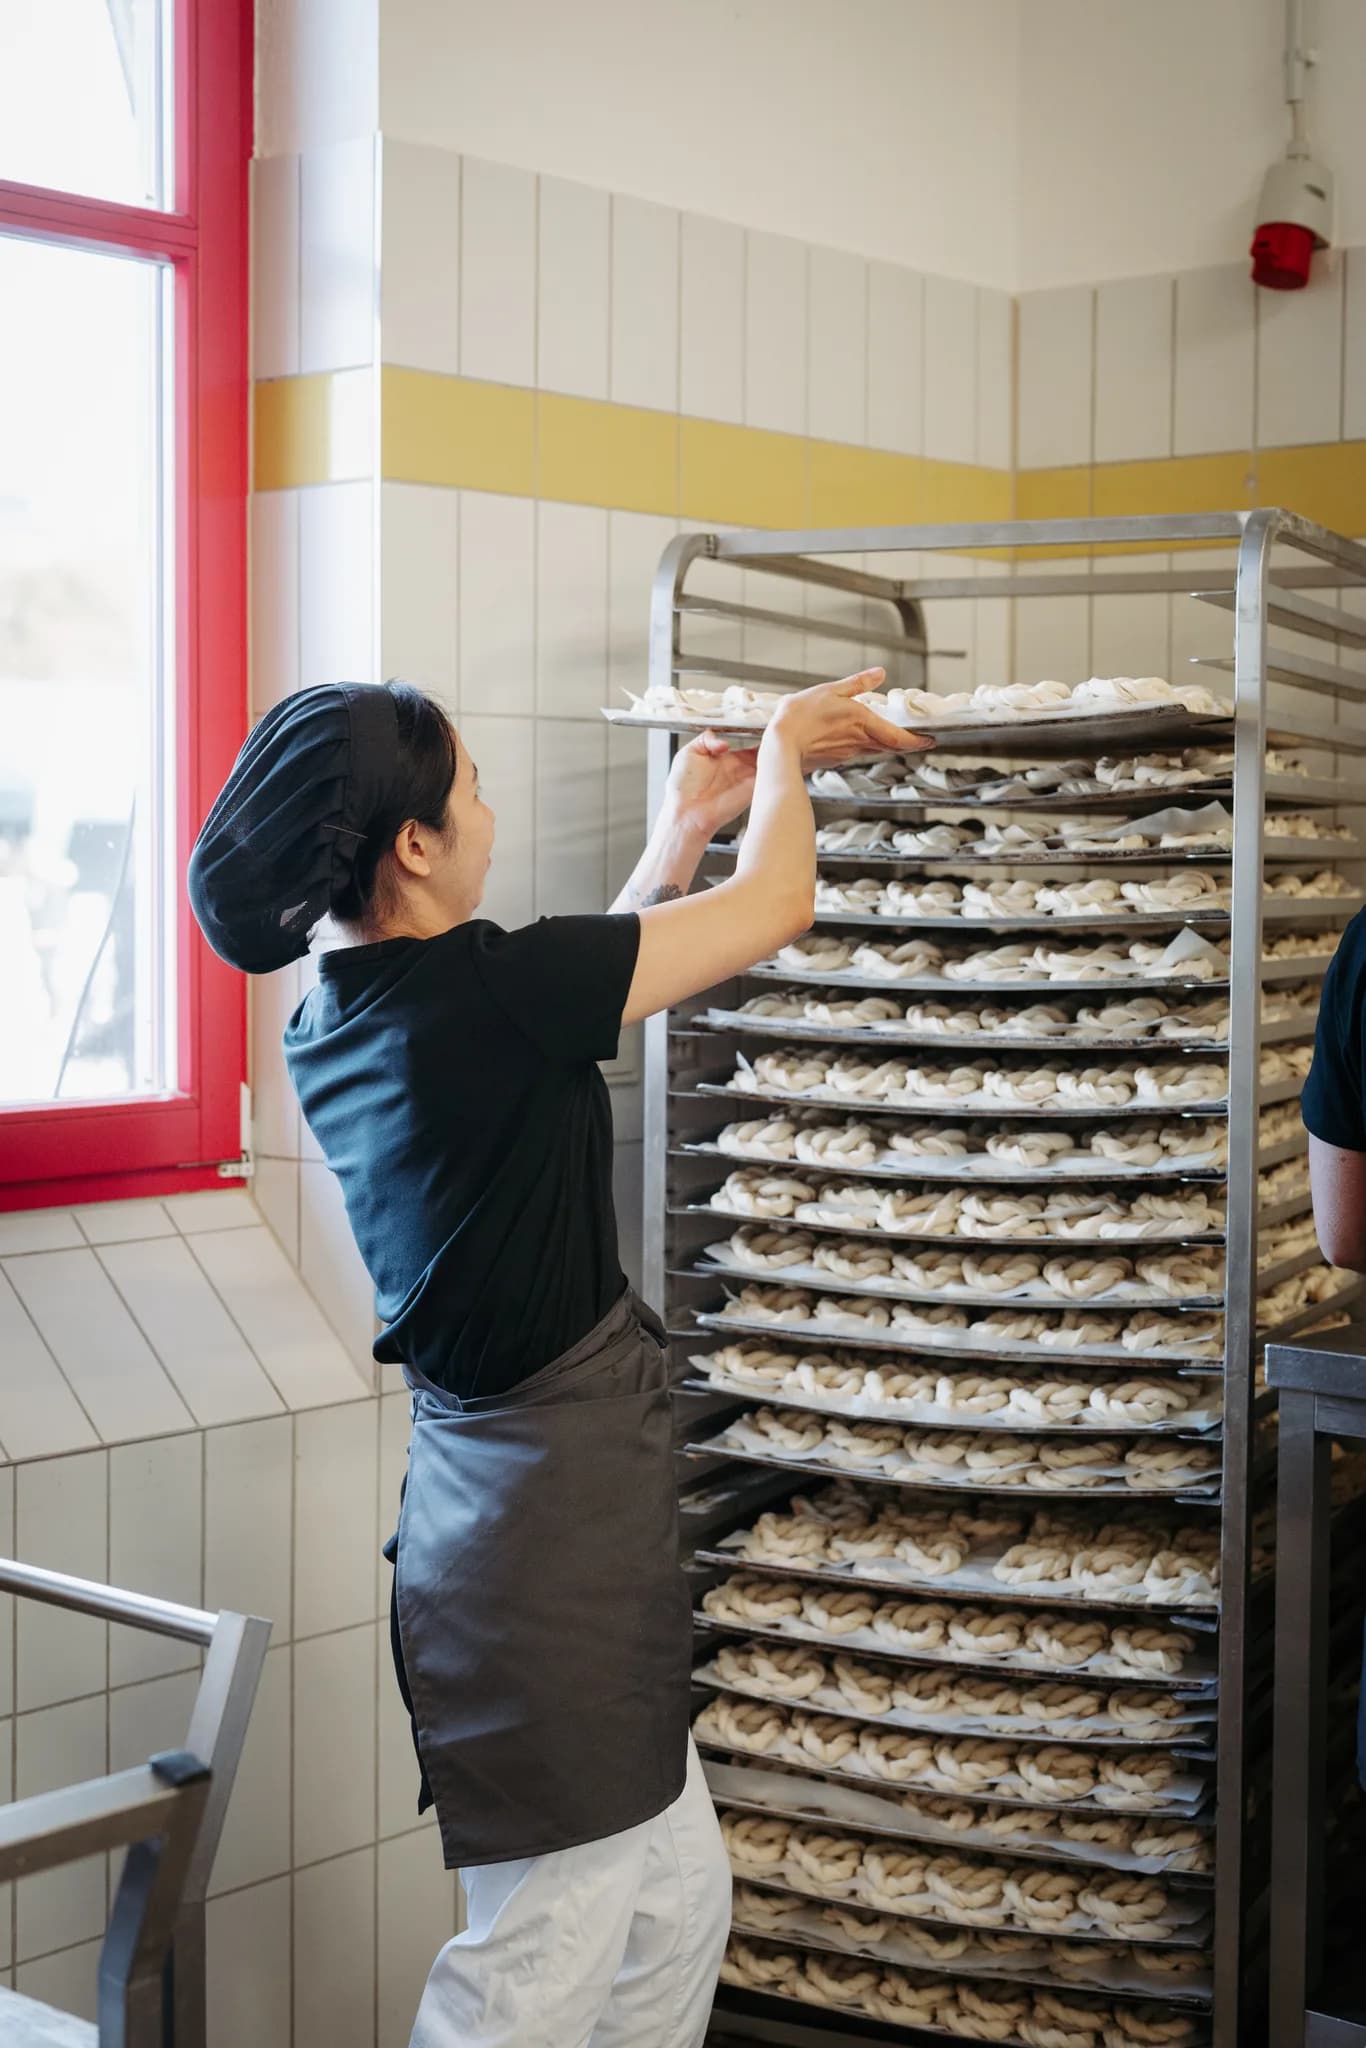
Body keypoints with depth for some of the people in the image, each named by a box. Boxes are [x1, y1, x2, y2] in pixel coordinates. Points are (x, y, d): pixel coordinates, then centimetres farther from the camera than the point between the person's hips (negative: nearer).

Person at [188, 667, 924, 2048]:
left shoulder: (338, 1021, 5)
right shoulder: (481, 988, -21)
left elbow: (585, 1002, 23)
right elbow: (775, 906, -9)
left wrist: (681, 833, 27)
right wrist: (785, 746, 10)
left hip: (501, 1497, 9)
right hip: (554, 1518, -9)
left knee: (676, 1907, 19)